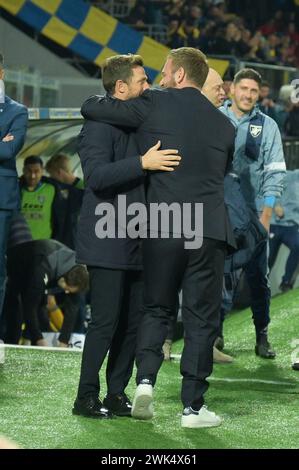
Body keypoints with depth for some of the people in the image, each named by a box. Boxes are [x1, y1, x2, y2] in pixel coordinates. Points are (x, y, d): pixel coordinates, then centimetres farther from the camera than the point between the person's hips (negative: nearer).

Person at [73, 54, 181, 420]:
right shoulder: (100, 122, -11)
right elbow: (96, 175, -24)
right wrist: (143, 164, -30)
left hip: (136, 243, 9)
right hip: (106, 242, -9)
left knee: (133, 321, 7)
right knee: (105, 321, -8)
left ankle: (116, 395, 14)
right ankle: (86, 397, 0)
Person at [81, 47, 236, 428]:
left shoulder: (155, 105, 0)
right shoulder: (223, 124, 13)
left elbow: (90, 109, 0)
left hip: (161, 228, -1)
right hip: (210, 228, 1)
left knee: (156, 308, 16)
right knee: (201, 317, 6)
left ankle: (145, 379, -3)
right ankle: (193, 406, 5)